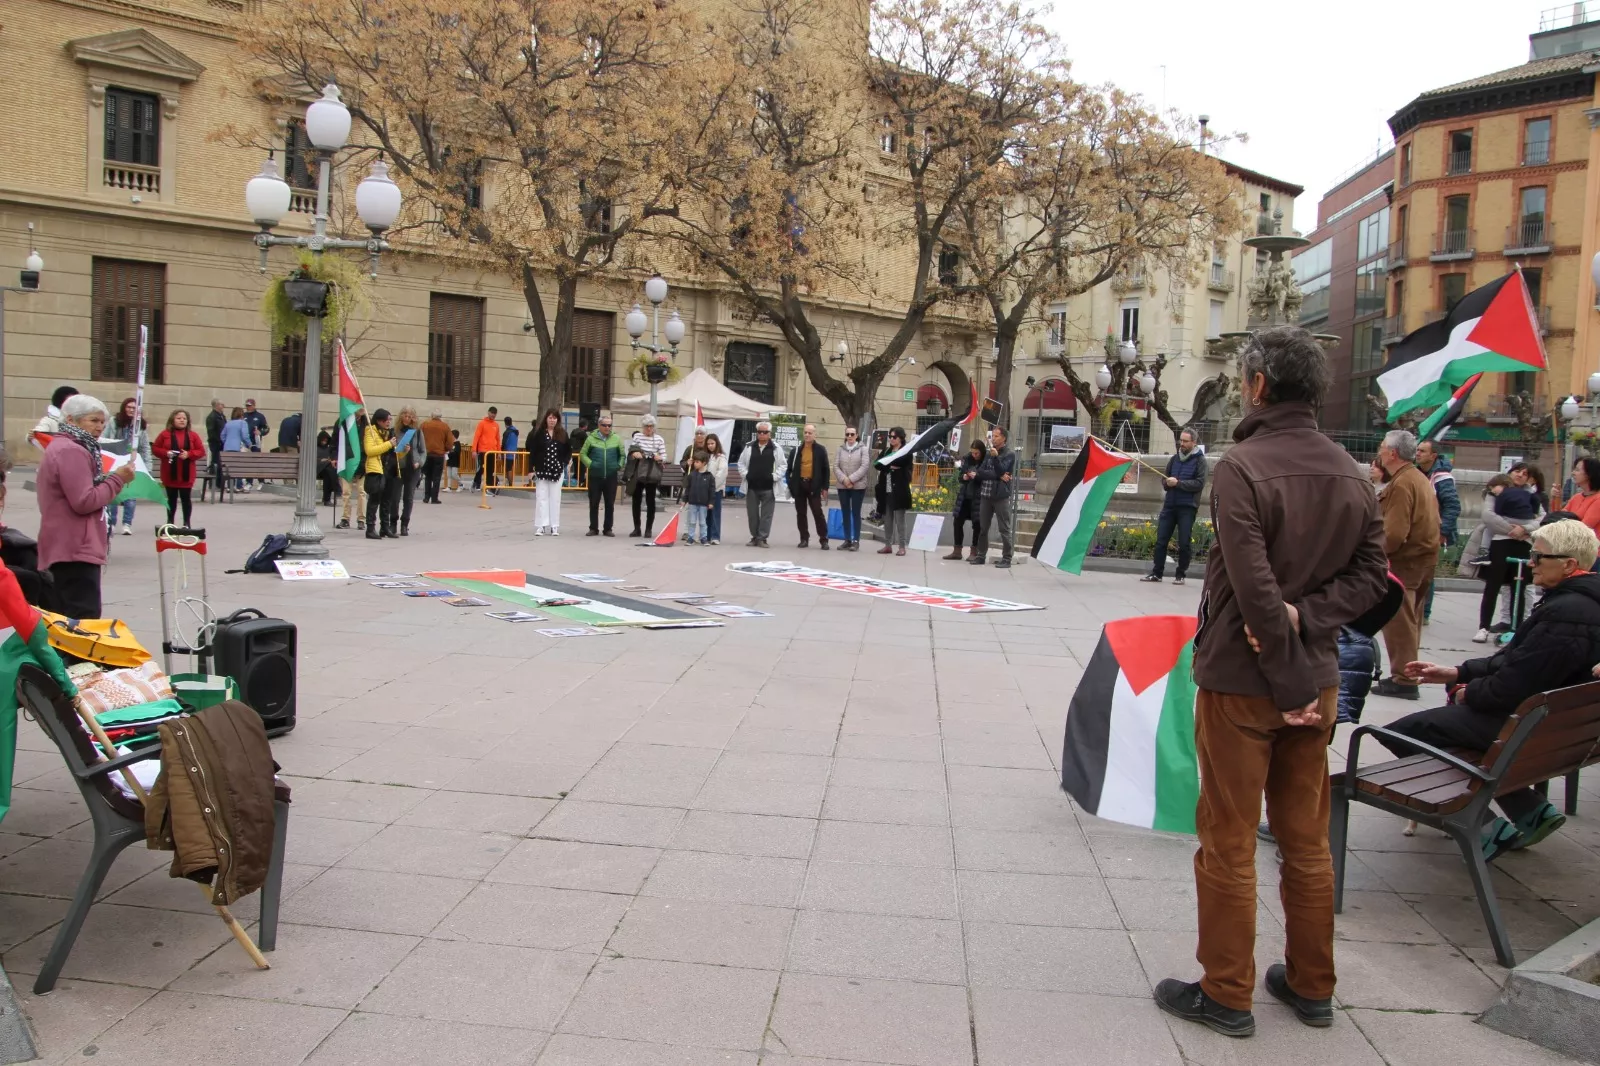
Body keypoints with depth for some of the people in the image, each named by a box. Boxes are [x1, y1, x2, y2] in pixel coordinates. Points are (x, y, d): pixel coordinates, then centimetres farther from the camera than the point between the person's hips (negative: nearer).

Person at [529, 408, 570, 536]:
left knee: (555, 499, 4)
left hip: (557, 471, 1)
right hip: (542, 471, -1)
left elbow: (568, 451, 10)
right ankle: (541, 526, 1)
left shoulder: (562, 434, 3)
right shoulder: (539, 433, -1)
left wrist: (564, 463, -5)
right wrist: (531, 469, -5)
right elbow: (532, 452, -1)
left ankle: (554, 526, 8)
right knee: (541, 498, 0)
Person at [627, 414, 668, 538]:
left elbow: (664, 457, 0)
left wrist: (660, 458, -22)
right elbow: (630, 452, 5)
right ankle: (636, 528, 15)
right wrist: (634, 454, -16)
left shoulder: (659, 439, 1)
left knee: (650, 501, 3)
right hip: (637, 473, 2)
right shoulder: (636, 436, 5)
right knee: (636, 500, 6)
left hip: (652, 475, -2)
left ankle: (649, 529, 10)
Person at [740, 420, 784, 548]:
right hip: (751, 486, 3)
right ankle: (755, 537, 19)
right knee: (752, 513, 8)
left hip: (768, 487, -3)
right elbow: (741, 463, 13)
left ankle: (762, 538, 5)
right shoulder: (749, 447, 6)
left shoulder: (776, 448, -2)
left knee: (766, 514, 0)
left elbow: (782, 465, 1)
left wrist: (774, 476, -9)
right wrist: (745, 474, -1)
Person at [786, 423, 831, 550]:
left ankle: (823, 540, 0)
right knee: (801, 513, 7)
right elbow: (789, 468, 10)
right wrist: (789, 484, -1)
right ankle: (804, 539, 15)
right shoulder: (797, 450, 7)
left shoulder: (820, 450, 1)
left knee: (818, 513, -4)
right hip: (799, 485, 3)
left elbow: (825, 470, 1)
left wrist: (825, 487, -4)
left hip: (814, 486, -3)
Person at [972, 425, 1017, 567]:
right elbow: (980, 472, 2)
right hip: (985, 495, 5)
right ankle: (980, 555, 16)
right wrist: (998, 476, -10)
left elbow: (1001, 470, -12)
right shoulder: (989, 453, 14)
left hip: (1001, 496, -5)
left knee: (1004, 529, -2)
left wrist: (996, 457, -26)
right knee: (983, 528, 9)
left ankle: (1006, 558, 1)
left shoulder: (1010, 454, 0)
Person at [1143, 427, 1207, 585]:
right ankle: (1157, 573, 9)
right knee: (1161, 540, 3)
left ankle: (1181, 575, 10)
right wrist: (1167, 482, -3)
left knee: (1184, 543, 0)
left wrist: (1178, 483, -17)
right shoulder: (1174, 458, 14)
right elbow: (1164, 479, 20)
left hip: (1187, 507, -5)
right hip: (1169, 505, 5)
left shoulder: (1199, 460, -2)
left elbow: (1200, 483, -12)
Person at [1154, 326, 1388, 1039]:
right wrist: (1305, 619, -10)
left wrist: (1290, 684, -15)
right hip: (1318, 678, 7)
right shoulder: (1351, 474, 4)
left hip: (1241, 679, -7)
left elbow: (1255, 589, -23)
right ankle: (1311, 987, 30)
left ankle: (1227, 994, 17)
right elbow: (1370, 577, 3)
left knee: (1228, 843, 6)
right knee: (1307, 840, 18)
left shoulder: (1242, 466, -18)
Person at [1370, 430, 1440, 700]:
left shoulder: (1401, 484, -18)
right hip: (1424, 557, 10)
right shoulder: (1420, 479, 13)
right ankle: (1408, 674, 24)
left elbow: (1394, 534, -25)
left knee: (1398, 622, -3)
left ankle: (1403, 680, 0)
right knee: (1410, 621, 17)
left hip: (1404, 561, -10)